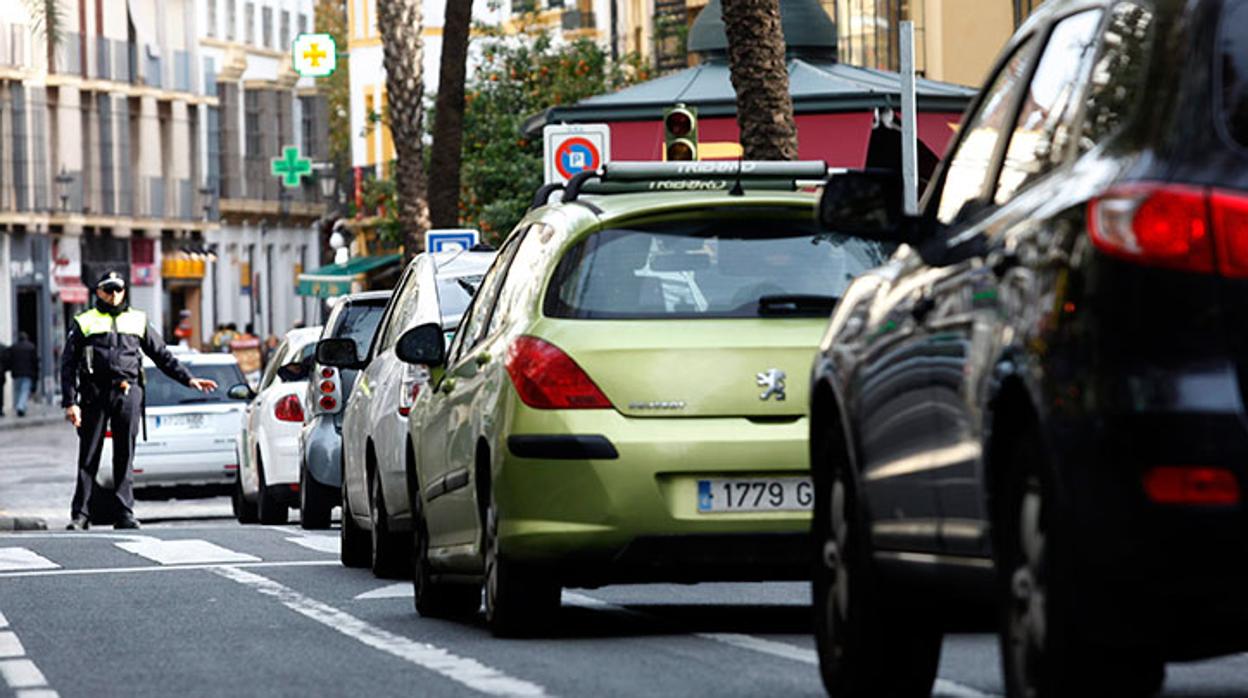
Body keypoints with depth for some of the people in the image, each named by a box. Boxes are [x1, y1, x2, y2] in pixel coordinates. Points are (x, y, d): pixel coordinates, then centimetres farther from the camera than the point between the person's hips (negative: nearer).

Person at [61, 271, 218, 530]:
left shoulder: (138, 321, 18)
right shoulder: (84, 323, 10)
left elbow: (162, 355, 21)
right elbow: (68, 365, 5)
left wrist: (188, 379, 11)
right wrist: (70, 402, -5)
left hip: (128, 393, 2)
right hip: (94, 394, -2)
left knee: (125, 457, 1)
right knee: (89, 457, -1)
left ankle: (125, 513, 3)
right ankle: (80, 514, 3)